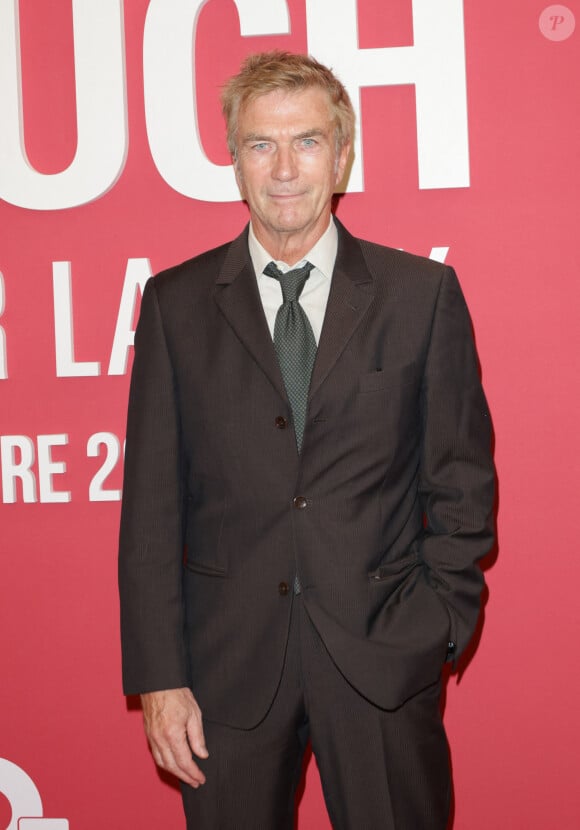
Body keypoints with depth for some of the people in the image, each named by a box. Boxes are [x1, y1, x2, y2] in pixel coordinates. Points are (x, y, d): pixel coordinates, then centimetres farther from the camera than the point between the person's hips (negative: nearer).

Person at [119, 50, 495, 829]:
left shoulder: (423, 293, 2)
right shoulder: (176, 303, 4)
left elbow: (462, 479, 5)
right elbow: (152, 502, 2)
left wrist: (441, 626, -4)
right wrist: (158, 676, -3)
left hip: (384, 659, 0)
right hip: (228, 665, 1)